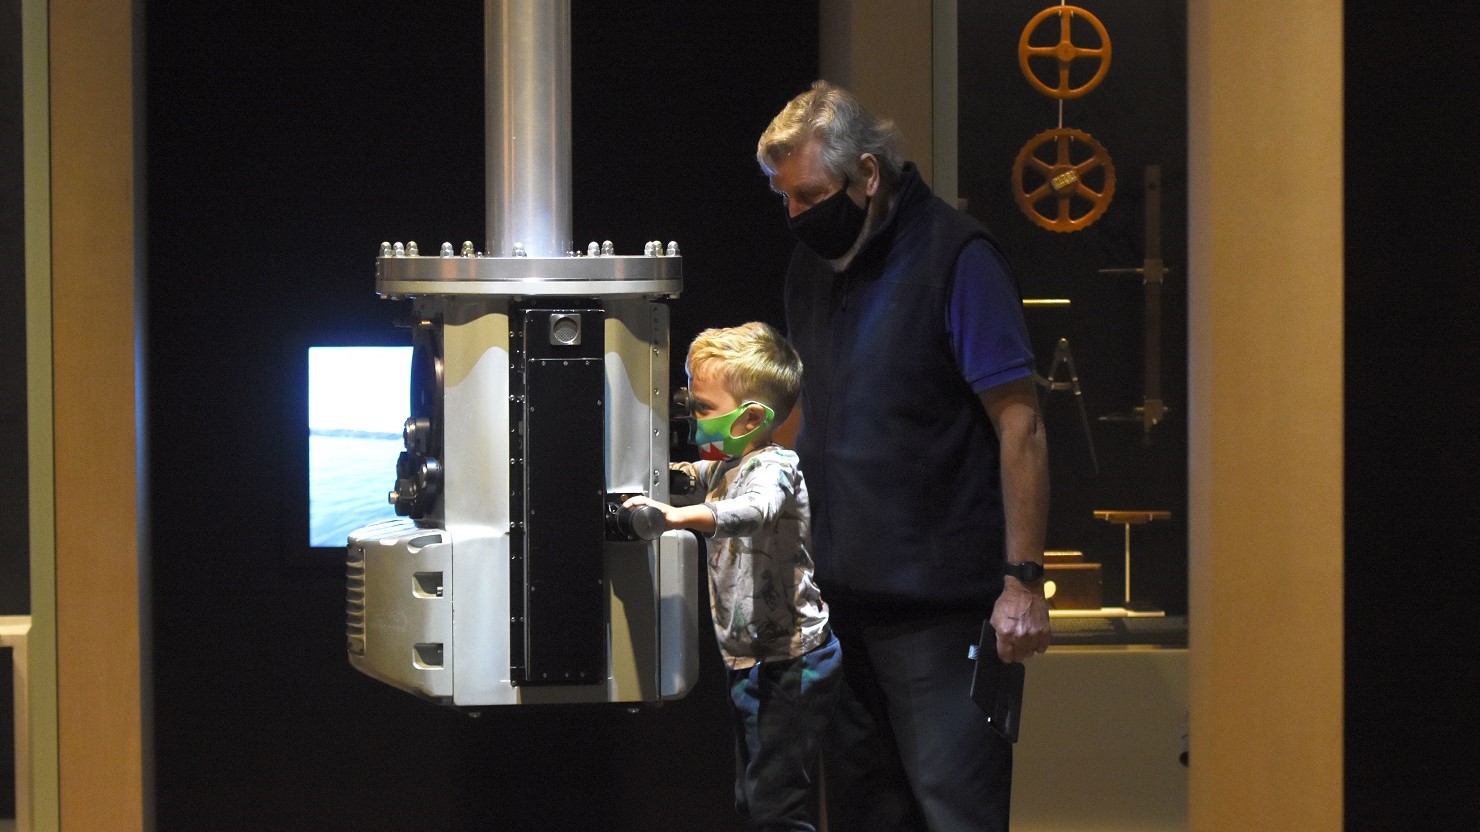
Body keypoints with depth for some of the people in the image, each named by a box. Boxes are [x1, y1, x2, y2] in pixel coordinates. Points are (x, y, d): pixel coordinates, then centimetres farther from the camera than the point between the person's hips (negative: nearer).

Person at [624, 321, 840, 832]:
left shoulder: (774, 467, -16)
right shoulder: (721, 469, 14)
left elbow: (754, 511, -37)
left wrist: (678, 516, -52)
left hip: (791, 664, -10)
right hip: (749, 662, 10)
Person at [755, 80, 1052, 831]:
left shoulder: (956, 257, -10)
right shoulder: (813, 267, 13)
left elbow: (1019, 424, -12)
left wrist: (1023, 580, -17)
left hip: (936, 599, -7)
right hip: (839, 590, 7)